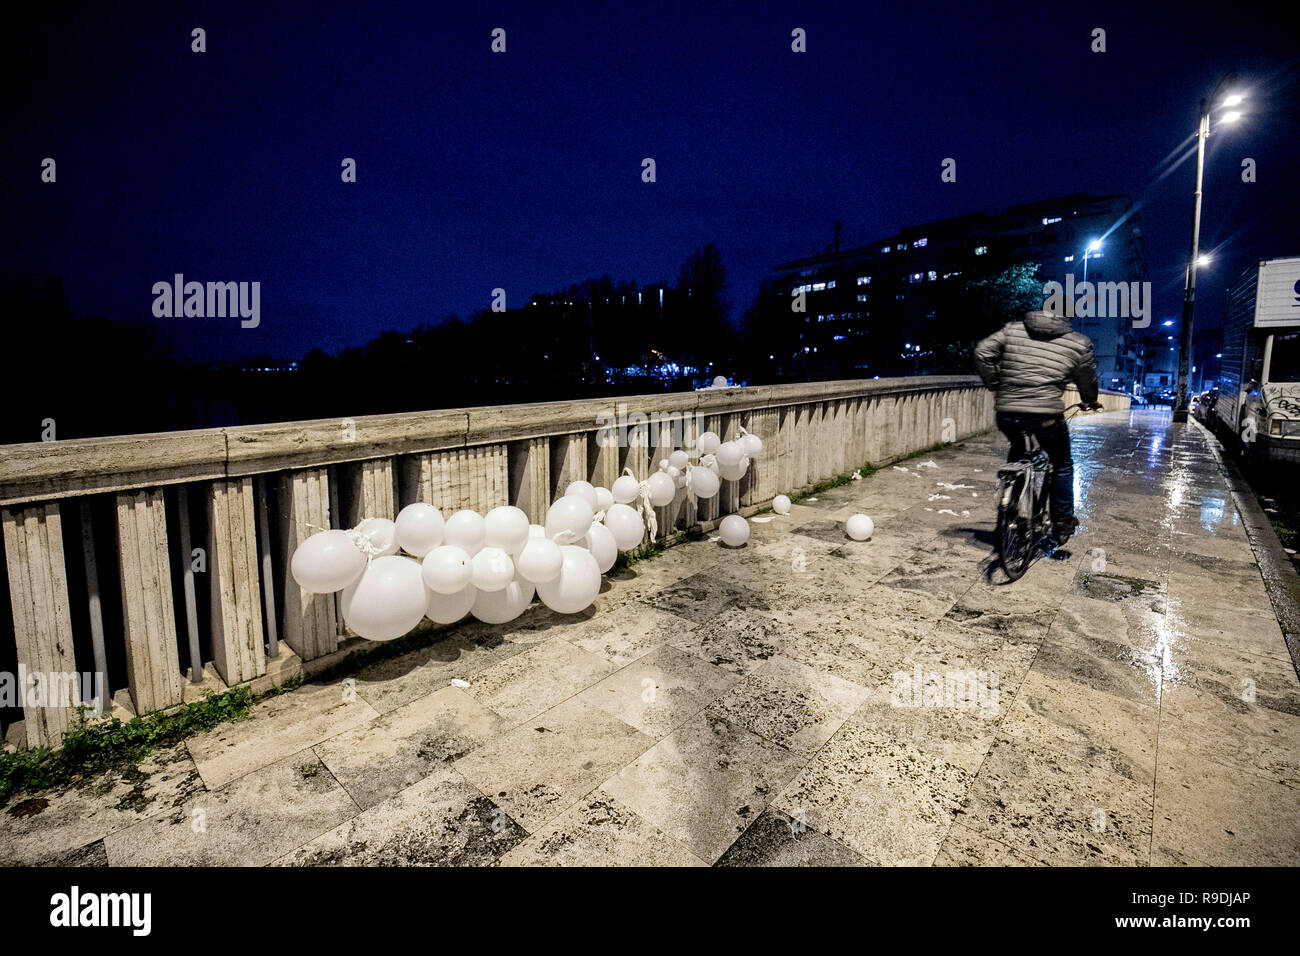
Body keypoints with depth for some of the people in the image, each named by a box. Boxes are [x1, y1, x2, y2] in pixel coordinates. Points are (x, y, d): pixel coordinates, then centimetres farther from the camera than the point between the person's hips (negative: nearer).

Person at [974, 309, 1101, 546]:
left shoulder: (1012, 329, 13)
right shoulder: (1078, 343, 11)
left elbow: (983, 352, 3)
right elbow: (1087, 380, 20)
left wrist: (994, 384, 15)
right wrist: (1091, 401, 41)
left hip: (1006, 413, 2)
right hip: (1047, 414, -2)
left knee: (1016, 451, 33)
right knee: (1062, 464, 21)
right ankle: (1063, 523, 27)